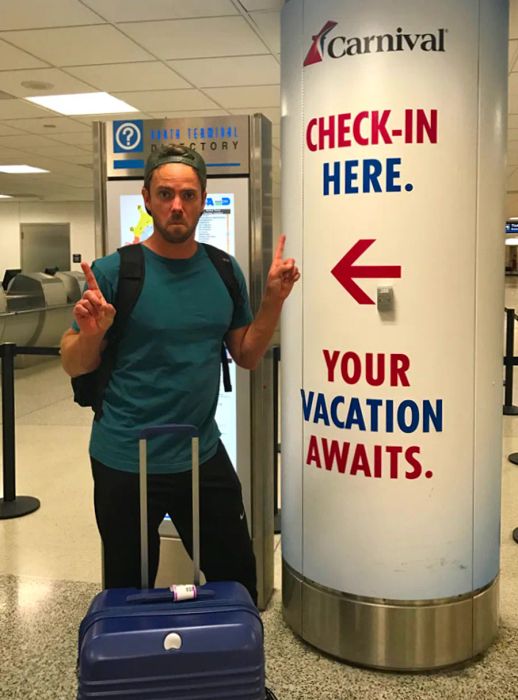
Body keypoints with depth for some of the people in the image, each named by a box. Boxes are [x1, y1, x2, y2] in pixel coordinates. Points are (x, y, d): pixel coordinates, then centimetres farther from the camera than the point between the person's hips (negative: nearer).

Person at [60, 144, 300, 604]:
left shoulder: (224, 271, 2)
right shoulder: (113, 271, -10)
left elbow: (246, 356, 10)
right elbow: (73, 366, -5)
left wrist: (274, 300, -3)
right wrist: (92, 333, -25)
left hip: (203, 457, 4)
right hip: (126, 463, -3)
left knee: (238, 583, 16)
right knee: (130, 595, 14)